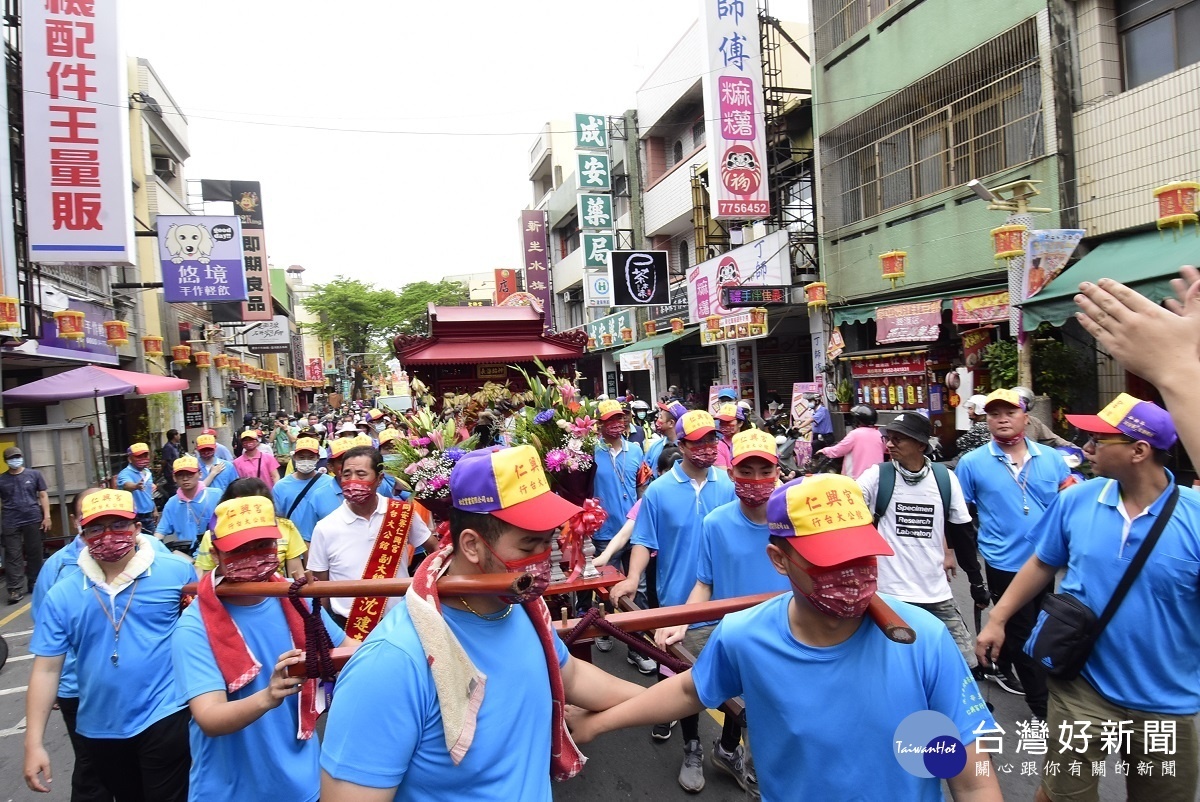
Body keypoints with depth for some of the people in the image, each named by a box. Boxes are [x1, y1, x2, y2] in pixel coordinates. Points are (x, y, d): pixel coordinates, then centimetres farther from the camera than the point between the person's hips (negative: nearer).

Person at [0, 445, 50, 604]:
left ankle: (34, 584, 19)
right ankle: (15, 590, 1)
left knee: (34, 554, 7)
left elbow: (43, 496, 6)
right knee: (13, 556, 0)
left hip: (33, 520, 0)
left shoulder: (34, 474, 3)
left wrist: (46, 516, 0)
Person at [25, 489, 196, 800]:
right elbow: (46, 670, -2)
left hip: (163, 719, -3)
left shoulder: (176, 571, -10)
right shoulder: (61, 596, -4)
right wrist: (34, 743, -4)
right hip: (100, 728, 4)